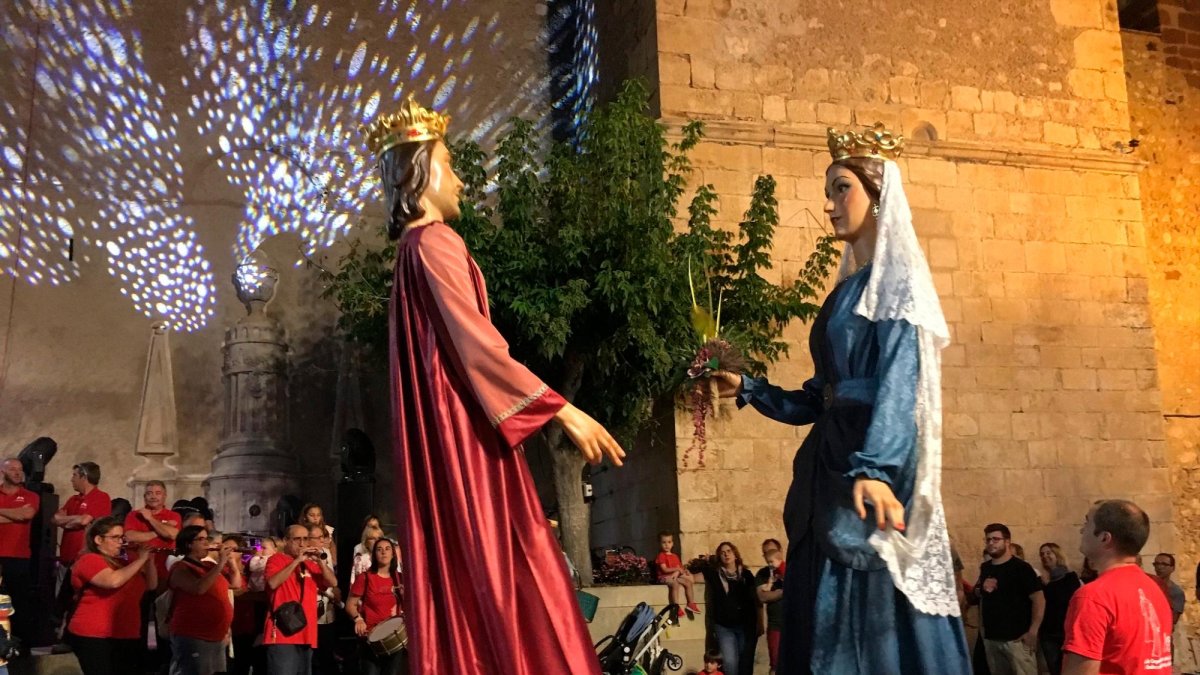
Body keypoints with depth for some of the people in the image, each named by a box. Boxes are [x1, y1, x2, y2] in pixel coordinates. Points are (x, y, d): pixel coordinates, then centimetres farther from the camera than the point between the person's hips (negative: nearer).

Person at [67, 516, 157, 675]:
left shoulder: (121, 562, 18)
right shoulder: (89, 560, -6)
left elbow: (151, 585, 17)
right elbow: (113, 581, -24)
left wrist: (149, 561, 1)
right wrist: (140, 560, -16)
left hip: (126, 637, 8)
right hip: (93, 637, -8)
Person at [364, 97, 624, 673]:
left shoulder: (414, 249, 19)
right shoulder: (436, 243, -10)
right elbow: (474, 342, -19)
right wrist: (562, 409, -19)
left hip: (444, 434, 10)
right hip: (467, 432, -10)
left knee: (459, 579, 7)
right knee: (495, 575, -10)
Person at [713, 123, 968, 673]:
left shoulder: (896, 278, -5)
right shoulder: (848, 289, 19)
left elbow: (898, 381, -20)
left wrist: (873, 468, -32)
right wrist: (750, 390, 19)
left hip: (875, 463, -8)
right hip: (831, 463, 9)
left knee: (879, 617, -8)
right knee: (829, 624, 8)